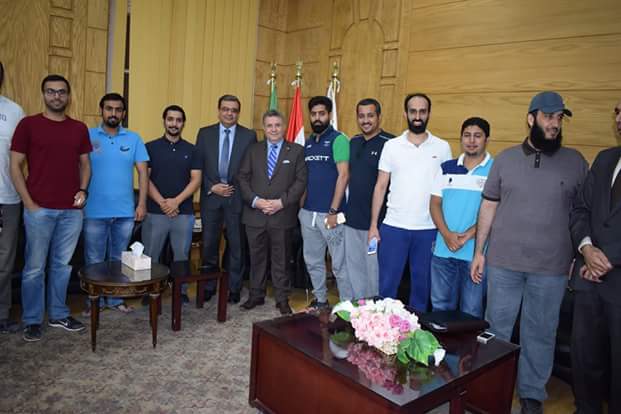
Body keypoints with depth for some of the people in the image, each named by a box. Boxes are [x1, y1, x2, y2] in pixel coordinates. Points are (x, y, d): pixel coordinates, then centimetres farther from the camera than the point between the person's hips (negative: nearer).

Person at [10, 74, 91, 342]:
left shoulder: (79, 128, 10)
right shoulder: (28, 124, -1)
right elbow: (15, 165, -1)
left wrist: (83, 190, -1)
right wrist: (28, 202, -8)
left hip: (72, 210, 3)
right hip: (39, 209, -3)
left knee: (63, 265, 12)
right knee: (35, 267, 4)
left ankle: (59, 315, 25)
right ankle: (32, 321, 17)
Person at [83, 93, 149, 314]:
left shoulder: (134, 139, 4)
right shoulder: (88, 136, 0)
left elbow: (142, 172, 3)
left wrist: (142, 203, -2)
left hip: (125, 212, 2)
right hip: (94, 211, -1)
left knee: (119, 260, 13)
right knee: (94, 260, 8)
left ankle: (115, 299, 26)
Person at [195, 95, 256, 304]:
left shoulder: (249, 136, 2)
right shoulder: (205, 133, 6)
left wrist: (240, 190, -6)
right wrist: (212, 187, -7)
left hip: (237, 197, -1)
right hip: (211, 196, 2)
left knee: (236, 245, 6)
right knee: (209, 245, 9)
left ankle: (234, 289, 20)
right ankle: (209, 287, 25)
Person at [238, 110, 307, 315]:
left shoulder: (296, 151, 3)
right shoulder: (253, 150, 10)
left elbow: (301, 181, -3)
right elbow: (243, 177, 5)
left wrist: (281, 202, -13)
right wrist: (255, 200, -10)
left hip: (282, 215, -2)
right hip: (255, 214, 2)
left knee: (280, 259, 6)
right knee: (256, 257, 12)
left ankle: (282, 299, 19)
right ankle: (256, 295, 27)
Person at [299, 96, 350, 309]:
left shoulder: (338, 139, -6)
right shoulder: (308, 142, 13)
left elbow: (343, 175, -12)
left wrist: (334, 211, -16)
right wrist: (302, 205, 11)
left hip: (329, 213, -6)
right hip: (308, 212, 7)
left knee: (339, 263, 0)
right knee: (312, 261, 15)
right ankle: (320, 299, 30)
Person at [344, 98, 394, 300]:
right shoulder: (353, 142, 10)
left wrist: (377, 223, -13)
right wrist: (341, 209, 13)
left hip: (376, 220, -7)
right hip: (352, 218, 7)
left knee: (374, 268, 4)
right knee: (354, 266, 16)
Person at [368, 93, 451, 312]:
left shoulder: (442, 147, 2)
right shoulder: (391, 146, 2)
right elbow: (380, 187, 3)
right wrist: (373, 224, -2)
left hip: (428, 229, 1)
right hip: (393, 226, 0)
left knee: (422, 283, 13)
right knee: (387, 283, 6)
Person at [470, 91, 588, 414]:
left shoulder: (575, 161, 3)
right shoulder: (506, 158, 4)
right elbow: (488, 206, 6)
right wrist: (479, 251, 4)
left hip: (551, 268, 0)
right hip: (503, 263, 1)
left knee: (540, 333, 11)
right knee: (496, 328, 11)